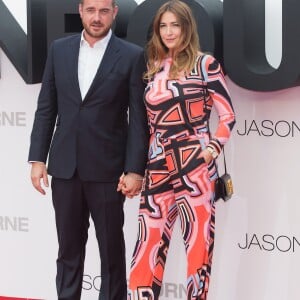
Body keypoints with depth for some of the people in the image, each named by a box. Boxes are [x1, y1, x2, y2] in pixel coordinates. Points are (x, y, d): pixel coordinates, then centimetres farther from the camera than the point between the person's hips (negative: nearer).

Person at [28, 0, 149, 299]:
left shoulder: (132, 56, -4)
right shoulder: (59, 49, 6)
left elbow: (139, 118, -5)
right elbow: (46, 108, 8)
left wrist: (135, 170, -11)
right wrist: (37, 158, 2)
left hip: (107, 169, -3)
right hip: (64, 166, 3)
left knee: (111, 247, 6)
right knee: (68, 247, 12)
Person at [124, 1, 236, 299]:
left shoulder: (205, 64, 1)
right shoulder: (152, 68, 13)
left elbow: (228, 116, 1)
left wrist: (211, 151, -11)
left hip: (195, 167, -4)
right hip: (157, 170, 4)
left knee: (198, 244, -1)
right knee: (148, 246, 3)